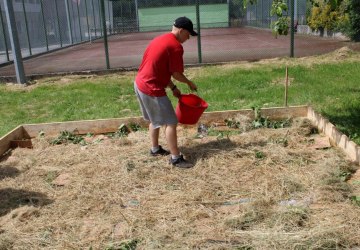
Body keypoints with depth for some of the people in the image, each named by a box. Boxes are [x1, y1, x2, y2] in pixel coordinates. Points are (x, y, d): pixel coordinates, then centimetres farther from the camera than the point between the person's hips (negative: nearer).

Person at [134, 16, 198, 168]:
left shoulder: (161, 39, 16)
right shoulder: (176, 46, -14)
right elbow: (176, 73, -11)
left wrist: (173, 88, 17)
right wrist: (189, 83, 8)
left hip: (140, 84, 10)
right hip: (151, 89, -10)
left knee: (155, 119, 25)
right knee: (171, 122, -1)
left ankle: (155, 149, 38)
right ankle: (176, 158, 5)